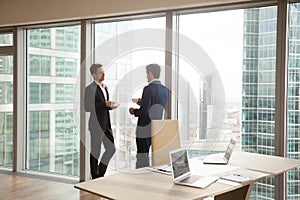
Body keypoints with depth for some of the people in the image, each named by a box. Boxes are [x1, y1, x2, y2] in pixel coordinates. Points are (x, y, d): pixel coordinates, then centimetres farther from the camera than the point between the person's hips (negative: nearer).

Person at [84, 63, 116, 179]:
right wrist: (104, 104, -21)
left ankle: (100, 173, 24)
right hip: (96, 125, -8)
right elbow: (87, 107, -18)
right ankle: (95, 177, 16)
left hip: (106, 125, 8)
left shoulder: (104, 87, 15)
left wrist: (110, 105, 2)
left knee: (111, 149, 9)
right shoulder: (90, 88, -11)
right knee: (95, 152, 3)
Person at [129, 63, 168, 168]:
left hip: (145, 128, -7)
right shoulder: (165, 90, 7)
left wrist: (134, 111, -1)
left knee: (142, 158, 0)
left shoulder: (148, 89, -16)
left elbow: (144, 111, -20)